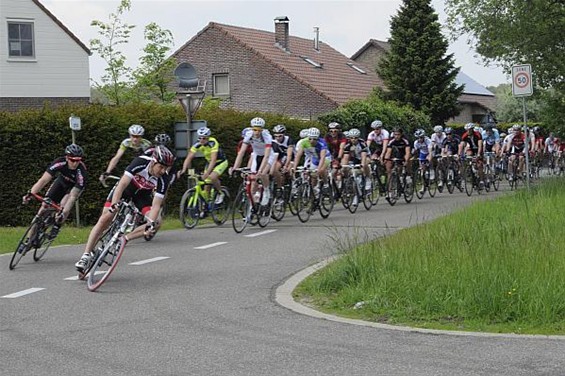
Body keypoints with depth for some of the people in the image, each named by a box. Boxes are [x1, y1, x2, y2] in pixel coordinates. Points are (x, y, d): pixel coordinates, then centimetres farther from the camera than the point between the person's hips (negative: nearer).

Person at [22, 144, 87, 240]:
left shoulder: (81, 172, -37)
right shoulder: (60, 163, -34)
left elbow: (73, 196, -38)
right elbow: (44, 180, -37)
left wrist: (63, 213, -49)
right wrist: (30, 194, -49)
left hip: (75, 187, -2)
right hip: (61, 181, 2)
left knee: (63, 204, -30)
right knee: (45, 205, -11)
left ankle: (57, 227, -4)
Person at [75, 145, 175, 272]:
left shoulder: (163, 180, -28)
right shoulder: (140, 162, -35)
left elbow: (156, 205, -30)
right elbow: (122, 185, -40)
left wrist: (151, 223, -45)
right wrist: (114, 206, -51)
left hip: (142, 194, 3)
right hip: (125, 189, -2)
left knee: (156, 221, -21)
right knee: (105, 219, -15)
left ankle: (125, 239, -14)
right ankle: (86, 255, -11)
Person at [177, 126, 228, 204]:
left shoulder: (213, 143, -32)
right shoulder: (197, 144, -18)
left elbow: (213, 160, -40)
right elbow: (189, 158, -20)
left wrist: (207, 173, -51)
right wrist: (183, 170, -35)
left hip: (221, 162, -5)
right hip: (209, 163, 5)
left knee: (212, 177, -30)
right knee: (207, 185, -3)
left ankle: (220, 194, -5)